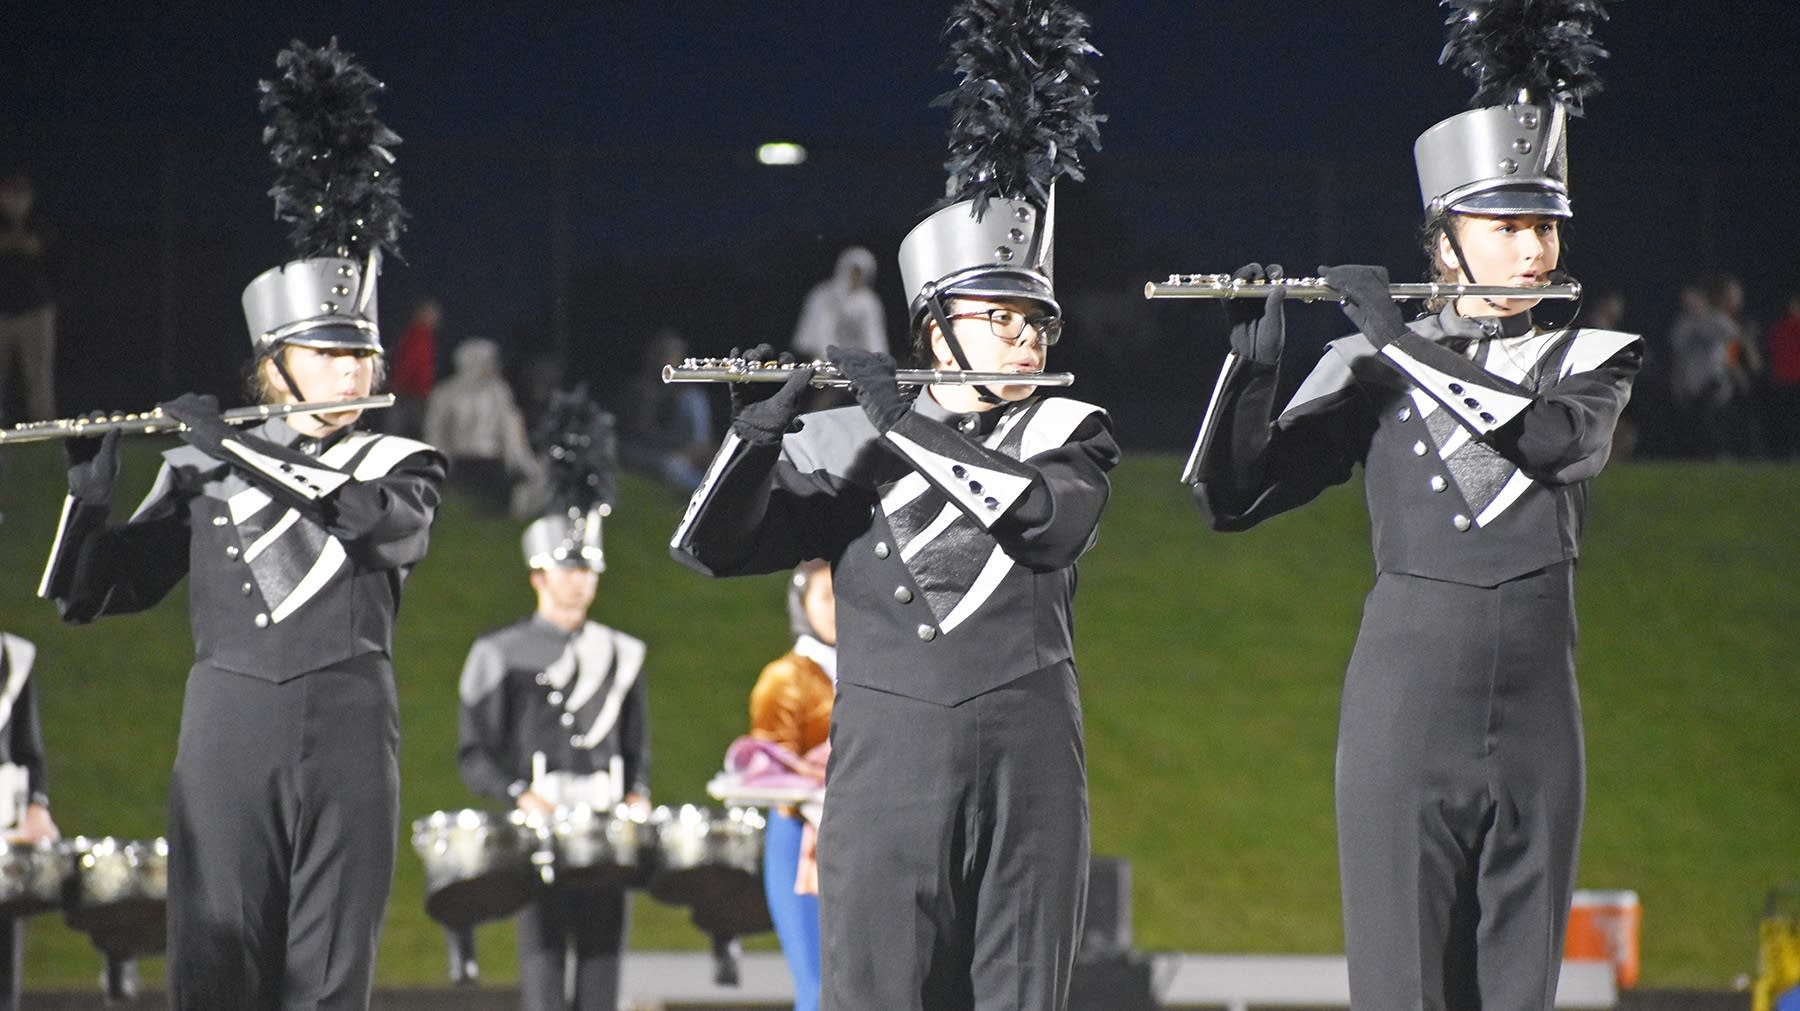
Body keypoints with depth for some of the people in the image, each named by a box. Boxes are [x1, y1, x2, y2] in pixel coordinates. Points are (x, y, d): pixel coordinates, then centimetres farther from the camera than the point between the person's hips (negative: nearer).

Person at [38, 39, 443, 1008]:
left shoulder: (402, 465, 8)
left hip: (347, 731, -1)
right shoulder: (203, 469, 10)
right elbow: (99, 592, 7)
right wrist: (90, 493, -12)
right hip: (227, 722, 1)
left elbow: (388, 522, -16)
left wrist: (239, 453, -14)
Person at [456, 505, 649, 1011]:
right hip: (537, 823, -4)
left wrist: (637, 795, 1)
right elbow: (475, 755, 2)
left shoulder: (623, 655, 18)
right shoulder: (500, 655, 5)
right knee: (544, 962, -9)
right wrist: (522, 795, -14)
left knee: (602, 960, 0)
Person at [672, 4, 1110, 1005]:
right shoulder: (847, 444, 7)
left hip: (1027, 759, 0)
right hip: (887, 759, 0)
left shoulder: (1071, 435, 8)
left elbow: (1047, 513, -15)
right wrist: (756, 433, -16)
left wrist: (903, 421, -15)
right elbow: (712, 546, 2)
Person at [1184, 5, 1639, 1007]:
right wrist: (1255, 363, -17)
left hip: (1536, 708, 2)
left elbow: (1561, 440, -16)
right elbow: (1234, 497, -1)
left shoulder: (1591, 360, 8)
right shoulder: (1370, 368, 4)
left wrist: (1404, 342, -13)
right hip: (1407, 690, -2)